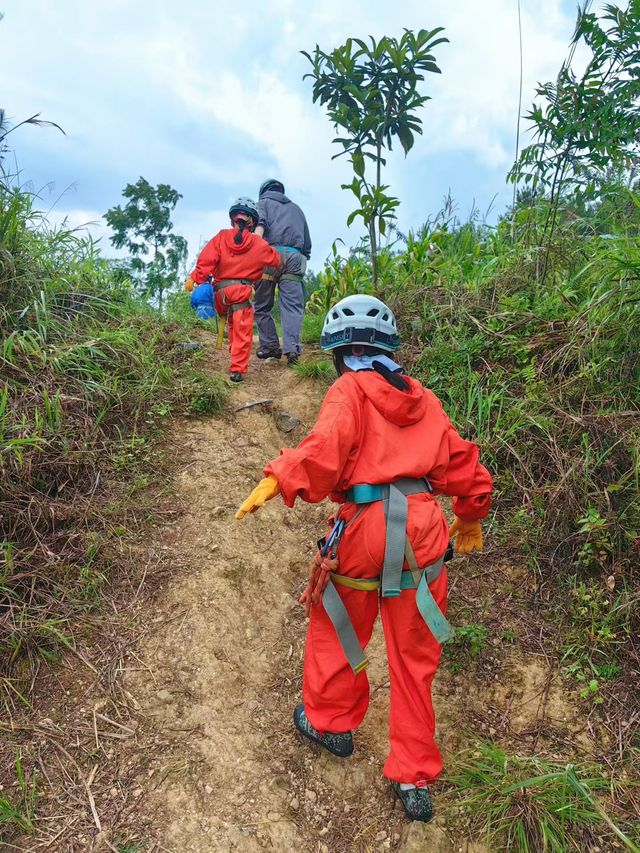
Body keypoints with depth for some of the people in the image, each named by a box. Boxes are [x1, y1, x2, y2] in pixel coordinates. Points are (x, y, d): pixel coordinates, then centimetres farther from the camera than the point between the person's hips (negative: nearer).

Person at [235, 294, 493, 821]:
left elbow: (327, 448, -22)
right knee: (414, 658, 15)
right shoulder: (423, 398, 14)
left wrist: (278, 481, -28)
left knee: (336, 629, 21)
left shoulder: (350, 390, -2)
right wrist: (471, 516, 31)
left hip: (364, 526, -4)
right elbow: (461, 462, 18)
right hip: (423, 532, 5)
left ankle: (331, 723, 41)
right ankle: (415, 780, 24)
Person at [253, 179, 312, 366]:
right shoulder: (296, 208, 33)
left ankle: (270, 347, 2)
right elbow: (307, 243, 29)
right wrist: (303, 259, 31)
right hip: (295, 257, 3)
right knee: (292, 305, -6)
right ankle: (292, 348, -22)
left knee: (262, 305, 6)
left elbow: (260, 223, -4)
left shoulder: (264, 201, 20)